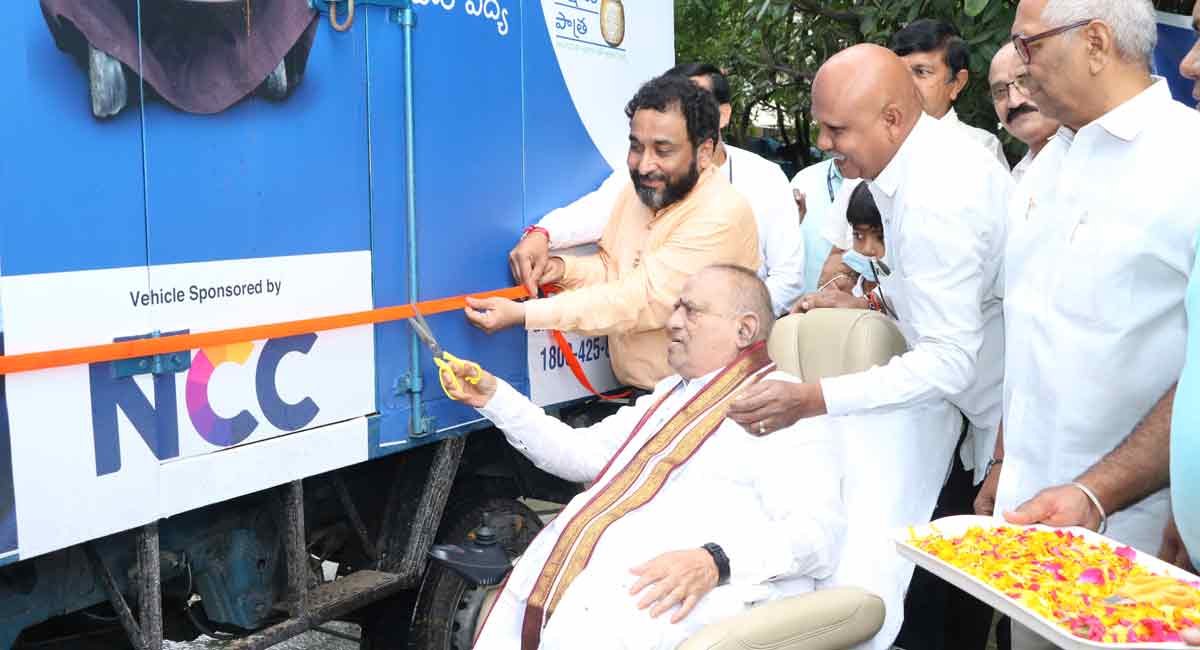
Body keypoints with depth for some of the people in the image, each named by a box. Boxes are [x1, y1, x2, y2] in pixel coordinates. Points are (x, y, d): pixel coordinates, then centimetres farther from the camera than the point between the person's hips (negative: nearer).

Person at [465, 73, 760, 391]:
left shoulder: (721, 216, -18)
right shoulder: (640, 187, 7)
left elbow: (643, 302, -22)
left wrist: (522, 314, -22)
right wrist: (563, 268, -4)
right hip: (629, 391, 7)